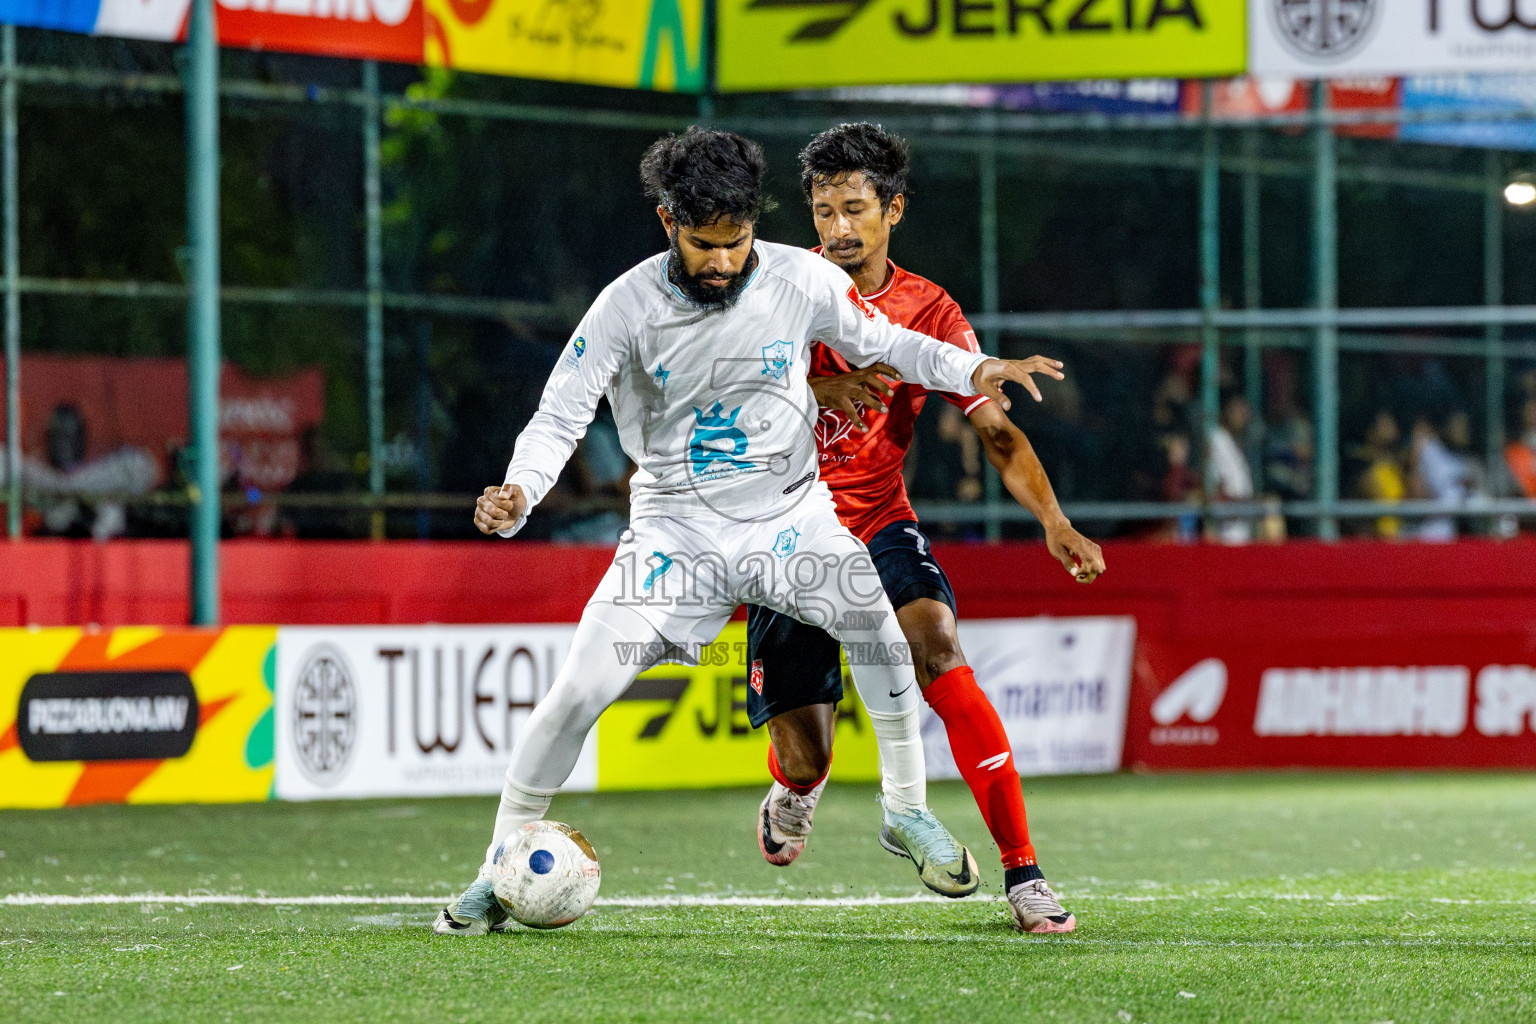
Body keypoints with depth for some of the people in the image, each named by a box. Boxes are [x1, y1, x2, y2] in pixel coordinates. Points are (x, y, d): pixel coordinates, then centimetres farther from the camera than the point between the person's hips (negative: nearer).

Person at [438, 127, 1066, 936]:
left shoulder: (803, 282, -9)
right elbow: (558, 418, -13)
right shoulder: (628, 307, -14)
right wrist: (518, 491, -33)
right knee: (580, 691, -13)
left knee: (877, 617, -26)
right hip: (675, 526, -1)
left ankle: (906, 810, -6)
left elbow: (885, 345, 5)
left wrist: (974, 372, -12)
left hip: (788, 513, 1)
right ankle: (500, 870, 4)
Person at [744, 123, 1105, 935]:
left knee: (936, 648, -30)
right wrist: (828, 387, -36)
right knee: (806, 761, -5)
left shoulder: (929, 312, -1)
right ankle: (793, 790, 38)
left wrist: (1054, 522, -21)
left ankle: (1022, 870, -28)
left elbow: (998, 434, -4)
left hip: (879, 525, 1)